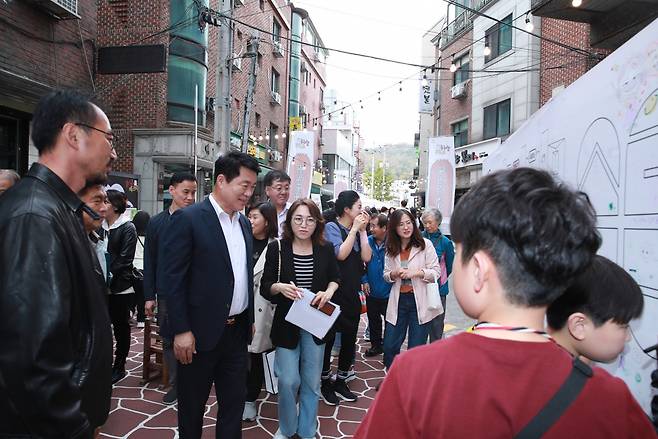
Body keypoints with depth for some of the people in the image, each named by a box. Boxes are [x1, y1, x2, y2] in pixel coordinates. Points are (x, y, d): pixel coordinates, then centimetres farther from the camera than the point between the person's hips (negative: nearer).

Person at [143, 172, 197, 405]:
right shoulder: (156, 223, 3)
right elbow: (149, 262, 5)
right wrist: (149, 296, 3)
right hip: (166, 294, 3)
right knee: (169, 341, 12)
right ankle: (175, 385, 28)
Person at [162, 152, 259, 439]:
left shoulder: (244, 223, 8)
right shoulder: (188, 219, -13)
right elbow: (173, 279, -14)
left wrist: (250, 318, 14)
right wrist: (181, 331, -15)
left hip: (238, 329, 6)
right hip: (201, 332, -6)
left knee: (234, 401, 16)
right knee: (192, 405, 14)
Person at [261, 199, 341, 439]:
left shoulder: (326, 249, -3)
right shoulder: (276, 248, -8)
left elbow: (335, 278, 12)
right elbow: (265, 287, -3)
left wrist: (329, 291, -10)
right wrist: (280, 287, -24)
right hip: (286, 323, -2)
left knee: (311, 382, 12)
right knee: (288, 381, 0)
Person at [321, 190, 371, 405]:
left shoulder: (357, 231, 8)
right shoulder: (332, 227, -8)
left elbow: (366, 257, -3)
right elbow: (341, 254, -21)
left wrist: (362, 230, -5)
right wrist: (355, 228, -15)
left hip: (353, 294, 6)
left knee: (349, 338, 14)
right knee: (328, 338, 6)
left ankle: (341, 381, 30)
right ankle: (325, 382, 24)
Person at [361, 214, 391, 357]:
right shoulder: (367, 242, -3)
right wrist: (364, 280, -2)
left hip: (388, 292, -4)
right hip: (372, 291, 4)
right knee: (373, 320, 20)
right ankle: (376, 345, 38)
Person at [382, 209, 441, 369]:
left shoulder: (425, 244, -7)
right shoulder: (391, 249, 5)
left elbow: (435, 272, -6)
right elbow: (386, 275, 12)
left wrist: (416, 272, -21)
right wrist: (394, 274, -10)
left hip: (420, 301, -3)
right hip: (399, 301, 4)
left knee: (416, 350, 6)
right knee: (389, 347, 8)